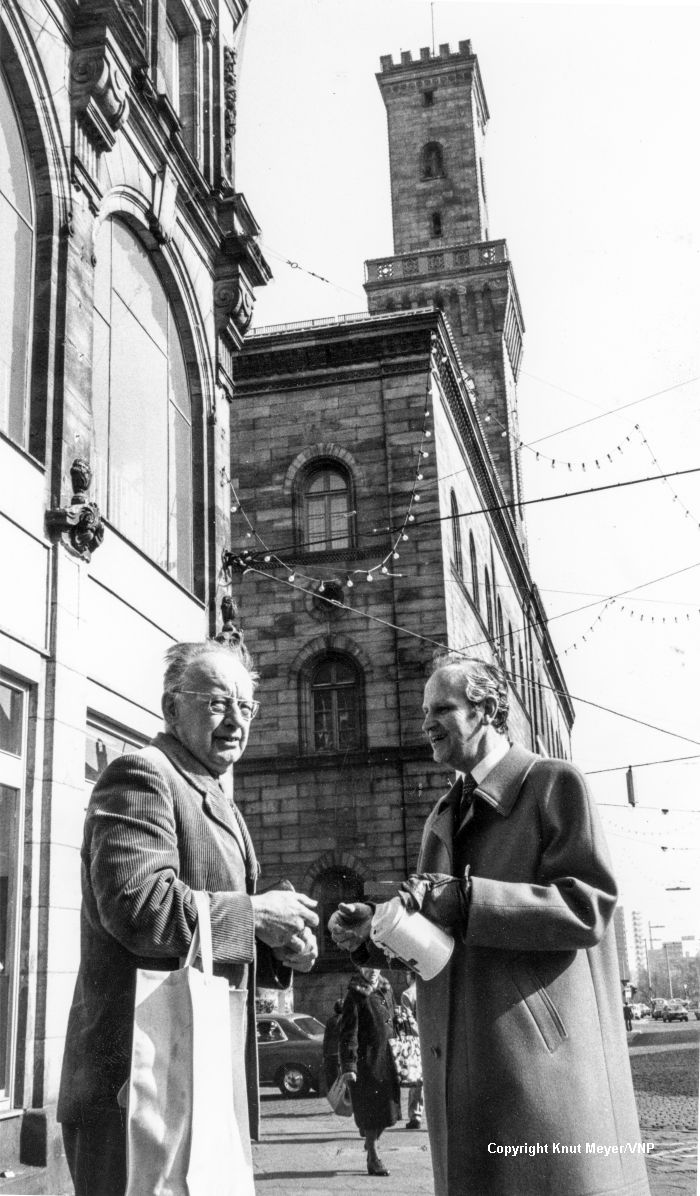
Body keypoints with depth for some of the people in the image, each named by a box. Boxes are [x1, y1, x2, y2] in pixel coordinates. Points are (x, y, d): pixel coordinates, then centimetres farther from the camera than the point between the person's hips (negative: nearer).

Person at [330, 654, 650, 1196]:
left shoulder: (555, 783, -3)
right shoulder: (442, 819, 18)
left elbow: (589, 907, -14)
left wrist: (464, 898, -20)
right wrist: (373, 931, 2)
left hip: (544, 1059, -6)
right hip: (460, 1066, 7)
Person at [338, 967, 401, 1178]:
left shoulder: (386, 990, 12)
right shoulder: (355, 995, -8)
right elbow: (348, 1033, -11)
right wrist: (348, 1065, -17)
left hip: (386, 1059, 6)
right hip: (365, 1059, -6)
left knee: (386, 1105, 9)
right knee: (370, 1108, -2)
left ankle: (372, 1141, 31)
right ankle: (372, 1159, 8)